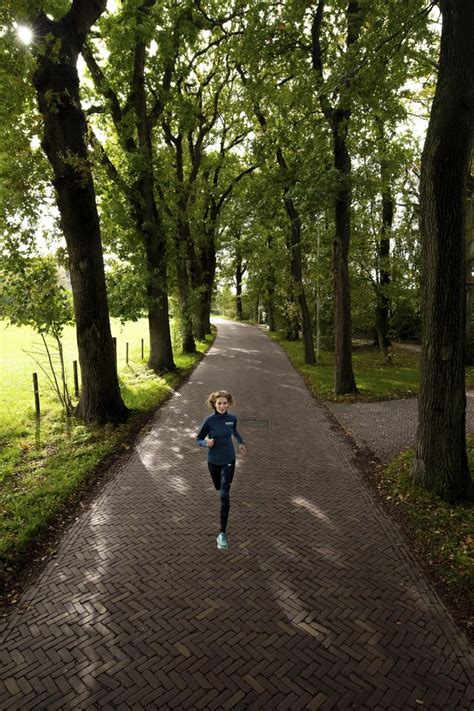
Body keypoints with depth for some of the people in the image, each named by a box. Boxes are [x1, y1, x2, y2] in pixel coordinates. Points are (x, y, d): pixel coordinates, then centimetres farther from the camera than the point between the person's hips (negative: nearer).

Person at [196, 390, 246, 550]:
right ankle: (224, 485, 65)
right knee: (218, 486, 25)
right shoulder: (208, 420, -19)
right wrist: (207, 443, -30)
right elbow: (199, 440, -9)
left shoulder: (232, 418, -10)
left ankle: (223, 533, -6)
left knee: (224, 495, -11)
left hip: (229, 460, 0)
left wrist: (241, 442, 8)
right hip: (213, 461, 0)